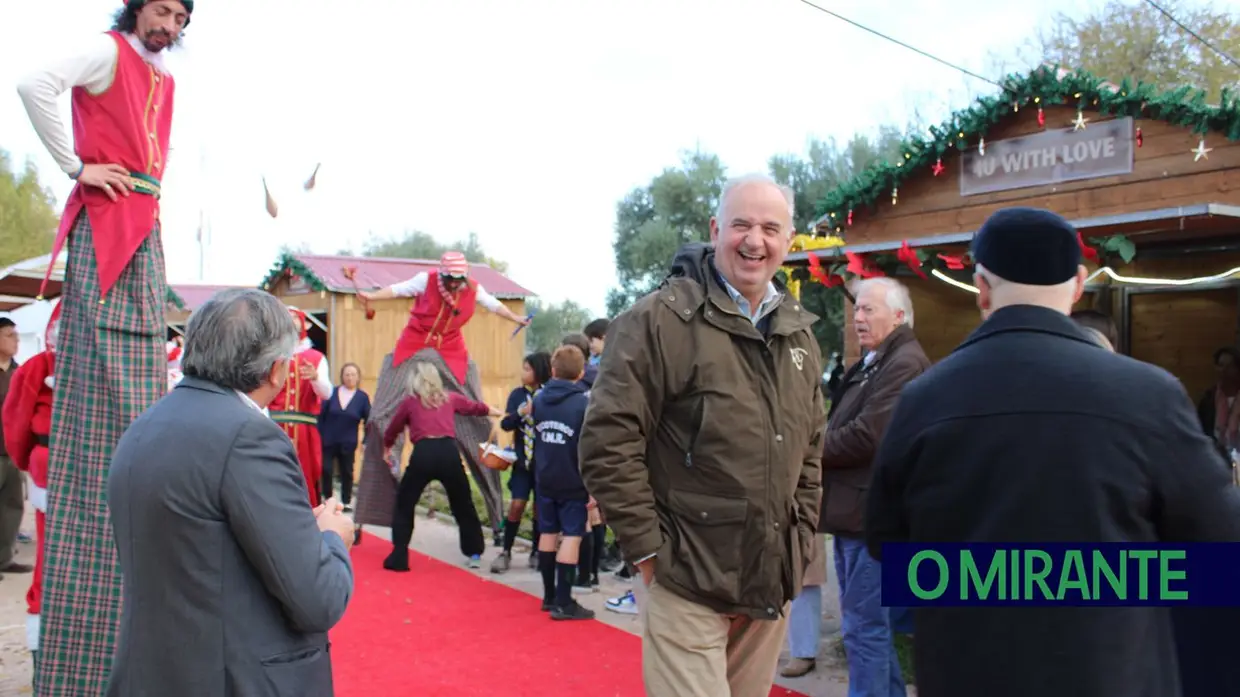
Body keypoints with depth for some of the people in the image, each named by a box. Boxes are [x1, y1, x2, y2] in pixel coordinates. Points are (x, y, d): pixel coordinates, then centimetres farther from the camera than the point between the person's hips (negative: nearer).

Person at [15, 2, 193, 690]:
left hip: (145, 226, 8)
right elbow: (34, 86, -16)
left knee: (141, 375, 6)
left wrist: (150, 186, 15)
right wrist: (77, 167, -12)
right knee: (103, 380, -10)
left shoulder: (164, 79, 21)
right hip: (106, 219, -8)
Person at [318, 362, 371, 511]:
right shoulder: (332, 393, -3)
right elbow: (321, 415, -2)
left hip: (348, 443, 0)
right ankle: (327, 500, 15)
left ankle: (346, 502, 22)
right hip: (328, 441, 0)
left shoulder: (362, 397, -4)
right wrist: (318, 436, -7)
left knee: (346, 472, 10)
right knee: (326, 470, -2)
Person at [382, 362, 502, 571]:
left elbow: (392, 430, 27)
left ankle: (398, 558, 10)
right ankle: (475, 554, 20)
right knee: (463, 505, 16)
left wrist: (387, 449, 48)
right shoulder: (450, 398, 18)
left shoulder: (410, 403, 14)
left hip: (423, 455, -1)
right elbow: (477, 408, 35)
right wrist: (499, 413, 55)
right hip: (449, 453, 2)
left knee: (404, 505, 15)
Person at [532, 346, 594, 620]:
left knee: (548, 533, 13)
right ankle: (563, 603, -3)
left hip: (544, 480, 6)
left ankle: (549, 596, 21)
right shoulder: (584, 404, -15)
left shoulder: (539, 399, 5)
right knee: (571, 536, -2)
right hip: (573, 483, -6)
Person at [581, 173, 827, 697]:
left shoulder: (800, 334, 9)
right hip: (687, 580, -6)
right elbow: (607, 442, -15)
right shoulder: (661, 319, -13)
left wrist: (801, 539, 12)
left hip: (772, 581, 7)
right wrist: (648, 550, -14)